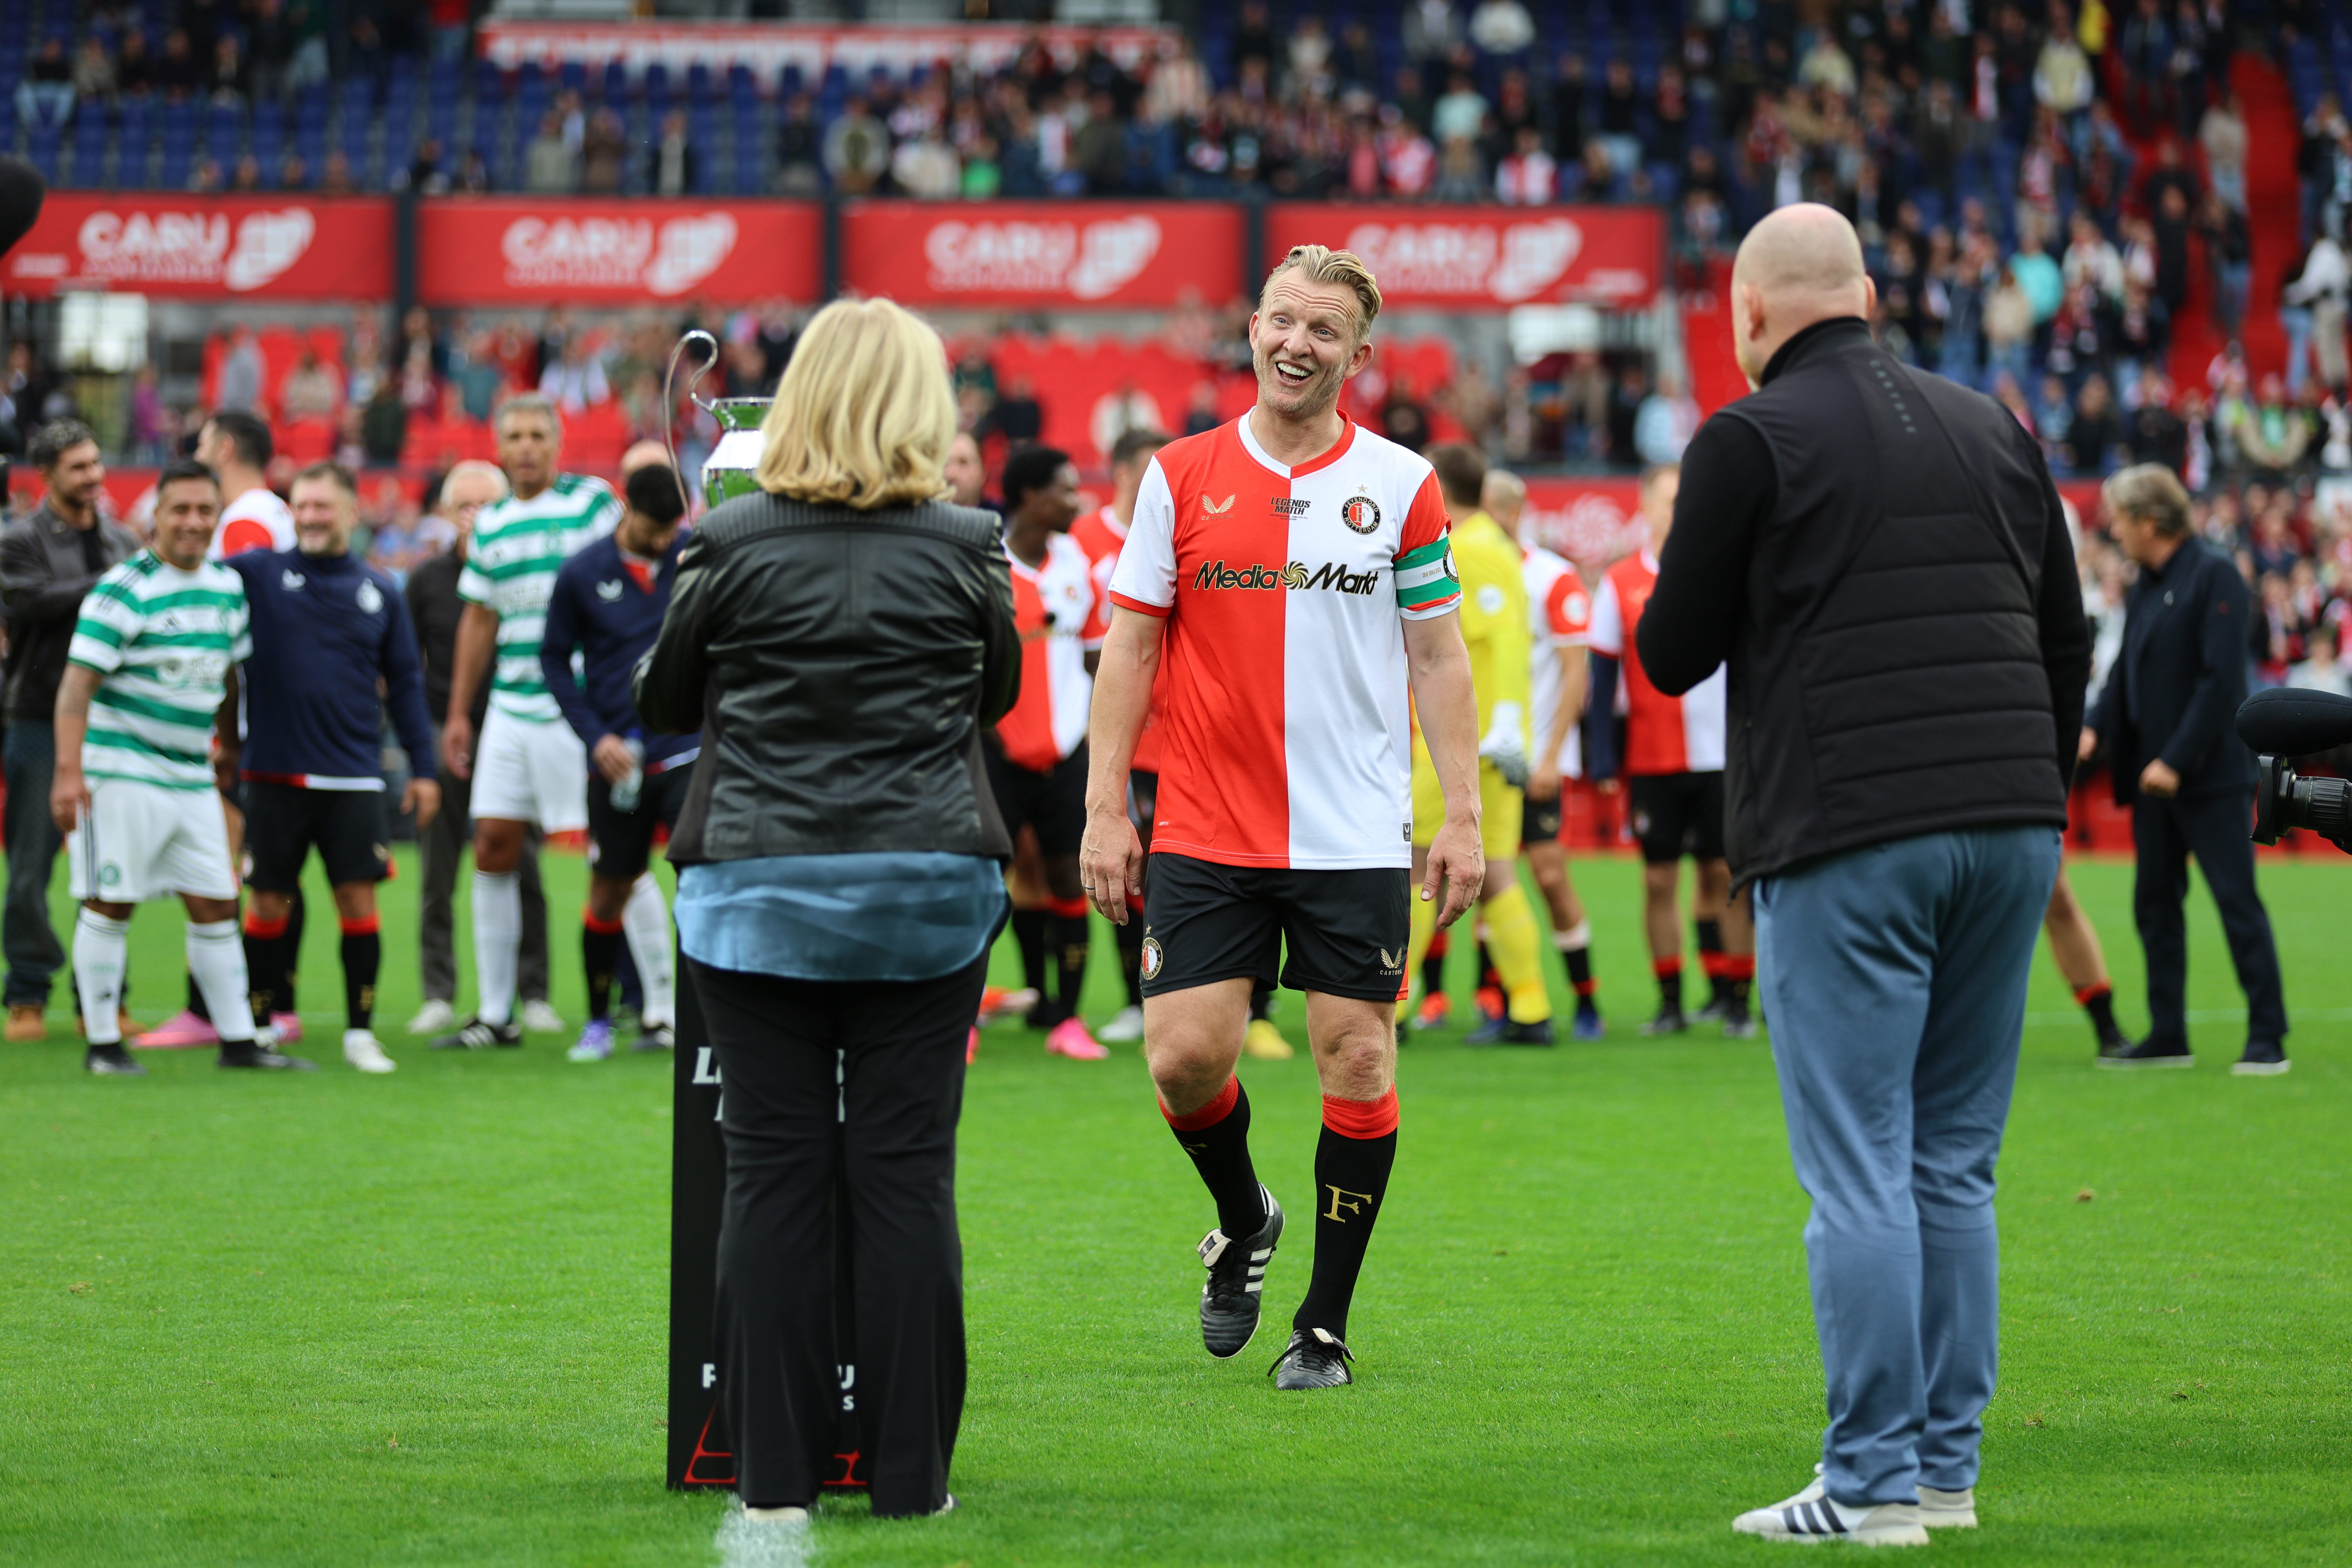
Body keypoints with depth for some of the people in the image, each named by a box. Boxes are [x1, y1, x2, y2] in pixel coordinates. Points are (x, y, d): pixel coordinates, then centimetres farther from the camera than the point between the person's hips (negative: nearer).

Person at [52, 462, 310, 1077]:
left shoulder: (227, 587, 9)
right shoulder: (125, 589, -12)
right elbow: (78, 682, -16)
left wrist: (229, 745, 25)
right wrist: (68, 770, -23)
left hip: (191, 776, 7)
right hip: (122, 768, -7)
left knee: (216, 905, 7)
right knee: (109, 906, -3)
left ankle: (238, 1040, 12)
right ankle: (103, 1044, 5)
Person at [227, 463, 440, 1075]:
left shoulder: (379, 591, 9)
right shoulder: (257, 573, 1)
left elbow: (405, 682, 13)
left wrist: (423, 769, 10)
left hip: (354, 778, 1)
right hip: (274, 773, -1)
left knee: (358, 898, -3)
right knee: (269, 903, 4)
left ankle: (360, 1032, 7)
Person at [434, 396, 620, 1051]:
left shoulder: (592, 501, -3)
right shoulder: (490, 523, 13)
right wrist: (457, 714, 19)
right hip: (509, 707, 6)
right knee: (493, 849, 5)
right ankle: (494, 1014, 12)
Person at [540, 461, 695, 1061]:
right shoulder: (582, 574, -2)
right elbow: (554, 657, 7)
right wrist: (595, 735, -3)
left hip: (688, 749, 0)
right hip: (619, 758, 0)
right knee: (610, 891, 6)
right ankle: (598, 1022, 21)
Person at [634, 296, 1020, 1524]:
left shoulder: (732, 545, -3)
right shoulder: (964, 548, 0)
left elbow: (662, 700, 10)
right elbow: (997, 694, 16)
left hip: (760, 891, 0)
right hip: (925, 891, 1)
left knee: (774, 1175, 3)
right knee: (906, 1173, 3)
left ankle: (775, 1475, 3)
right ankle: (910, 1476, 5)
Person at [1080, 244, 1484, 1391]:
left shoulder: (1401, 483, 3)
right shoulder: (1180, 477, 4)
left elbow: (1437, 654, 6)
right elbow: (1130, 646, 6)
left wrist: (1462, 818, 1)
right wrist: (1105, 809, 0)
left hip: (1355, 837, 0)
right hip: (1204, 834, 1)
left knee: (1358, 1064, -1)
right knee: (1186, 1057, -6)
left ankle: (1326, 1325, 11)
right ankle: (1242, 1220, 26)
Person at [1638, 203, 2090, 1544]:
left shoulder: (1751, 441, -3)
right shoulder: (1992, 428, 15)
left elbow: (1673, 656, 1)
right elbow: (2068, 639, 17)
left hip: (1848, 845, -6)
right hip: (2008, 829, 6)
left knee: (1859, 1171, -4)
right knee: (1957, 1163, 12)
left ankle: (1873, 1483, -6)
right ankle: (1949, 1466, 14)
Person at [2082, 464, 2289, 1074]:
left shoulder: (2213, 576, -11)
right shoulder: (2145, 587, 14)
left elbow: (2222, 679, -17)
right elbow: (2126, 673, 16)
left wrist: (2177, 760, -19)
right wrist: (2095, 727, -3)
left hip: (2212, 774, -9)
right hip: (2153, 774, 9)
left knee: (2238, 902, -6)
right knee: (2154, 904, 9)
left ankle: (2268, 1039, -3)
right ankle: (2168, 1036, 16)